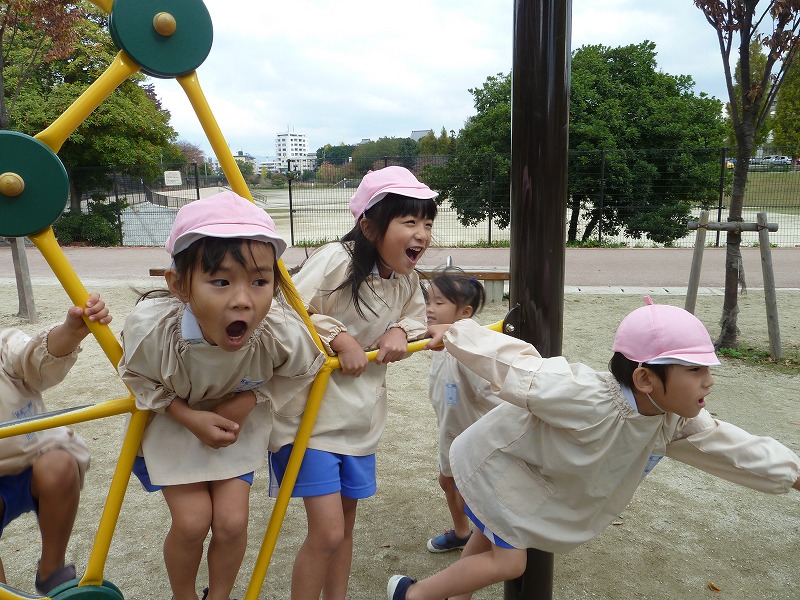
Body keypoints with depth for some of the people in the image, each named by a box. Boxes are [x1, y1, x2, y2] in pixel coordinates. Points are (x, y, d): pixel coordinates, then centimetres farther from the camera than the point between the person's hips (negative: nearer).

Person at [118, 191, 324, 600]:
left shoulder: (284, 334, -35)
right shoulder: (149, 328, -36)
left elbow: (302, 372, -10)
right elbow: (138, 379, -13)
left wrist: (248, 401, -22)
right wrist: (190, 417, -24)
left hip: (238, 421, 1)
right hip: (171, 421, -1)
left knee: (231, 520, -2)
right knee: (191, 521, -4)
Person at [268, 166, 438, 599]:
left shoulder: (407, 280, 0)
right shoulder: (335, 260, -22)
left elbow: (417, 322, 14)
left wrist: (399, 332, -7)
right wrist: (338, 337, -26)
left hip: (362, 418, 7)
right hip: (310, 411, -7)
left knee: (345, 525, 20)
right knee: (327, 532, -5)